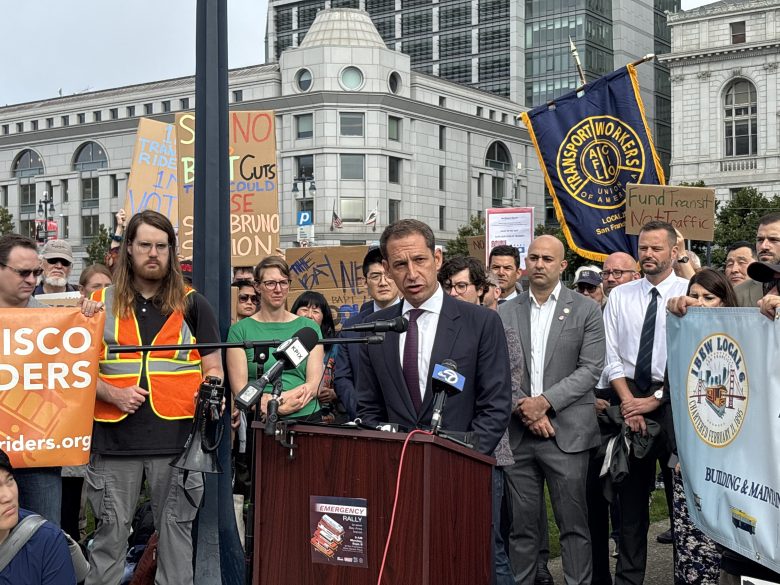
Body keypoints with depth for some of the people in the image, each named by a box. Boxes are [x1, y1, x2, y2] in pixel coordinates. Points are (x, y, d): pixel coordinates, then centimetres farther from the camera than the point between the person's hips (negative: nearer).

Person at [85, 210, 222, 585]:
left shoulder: (192, 305, 8)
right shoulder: (100, 304, 8)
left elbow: (213, 368, 8)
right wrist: (113, 394, -9)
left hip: (177, 436, 0)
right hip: (114, 437, 1)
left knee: (176, 531, 5)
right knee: (110, 533, 7)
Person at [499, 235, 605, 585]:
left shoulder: (586, 311, 3)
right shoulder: (506, 313, 10)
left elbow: (590, 369, -5)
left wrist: (545, 401, -13)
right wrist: (524, 409, -9)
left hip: (566, 433, -2)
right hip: (517, 434, 2)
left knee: (573, 523, 2)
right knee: (521, 525, 8)